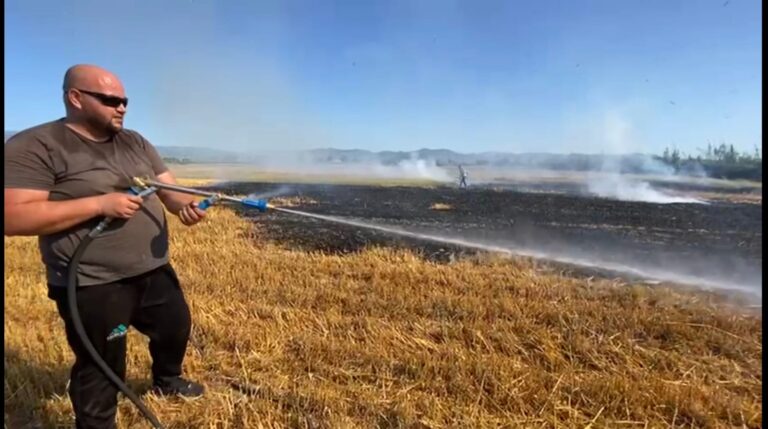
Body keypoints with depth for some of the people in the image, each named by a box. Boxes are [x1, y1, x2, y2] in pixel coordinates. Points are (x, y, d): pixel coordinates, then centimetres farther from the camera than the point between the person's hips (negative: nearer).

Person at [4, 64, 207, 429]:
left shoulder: (135, 143, 7)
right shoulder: (33, 147, -13)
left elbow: (169, 190, 3)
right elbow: (13, 218, -21)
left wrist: (186, 206, -22)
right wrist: (100, 203, -26)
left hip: (154, 271, 7)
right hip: (93, 286, -7)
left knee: (176, 327, 25)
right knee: (101, 369, 9)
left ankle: (166, 380, 55)